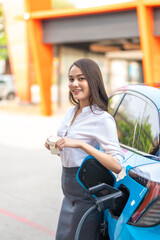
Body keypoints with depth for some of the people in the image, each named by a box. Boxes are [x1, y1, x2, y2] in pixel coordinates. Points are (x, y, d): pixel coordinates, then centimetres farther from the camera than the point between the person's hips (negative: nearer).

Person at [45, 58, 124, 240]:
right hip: (70, 191, 8)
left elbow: (117, 165, -25)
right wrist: (55, 146, 2)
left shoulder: (102, 119, -17)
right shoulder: (71, 112, 9)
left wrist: (80, 144, -29)